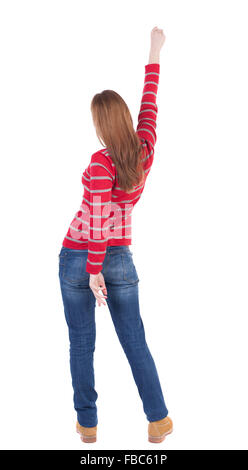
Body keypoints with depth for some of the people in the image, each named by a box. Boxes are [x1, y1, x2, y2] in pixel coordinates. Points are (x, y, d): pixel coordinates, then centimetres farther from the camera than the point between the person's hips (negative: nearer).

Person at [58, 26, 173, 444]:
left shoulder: (101, 162, -17)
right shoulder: (145, 151, -2)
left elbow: (99, 218, -21)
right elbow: (149, 105, 13)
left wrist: (94, 272, -18)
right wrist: (154, 55, 23)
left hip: (79, 258, -4)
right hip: (120, 259, 4)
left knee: (81, 344, 9)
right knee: (136, 343, 11)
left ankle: (87, 423, 19)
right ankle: (158, 422, 17)